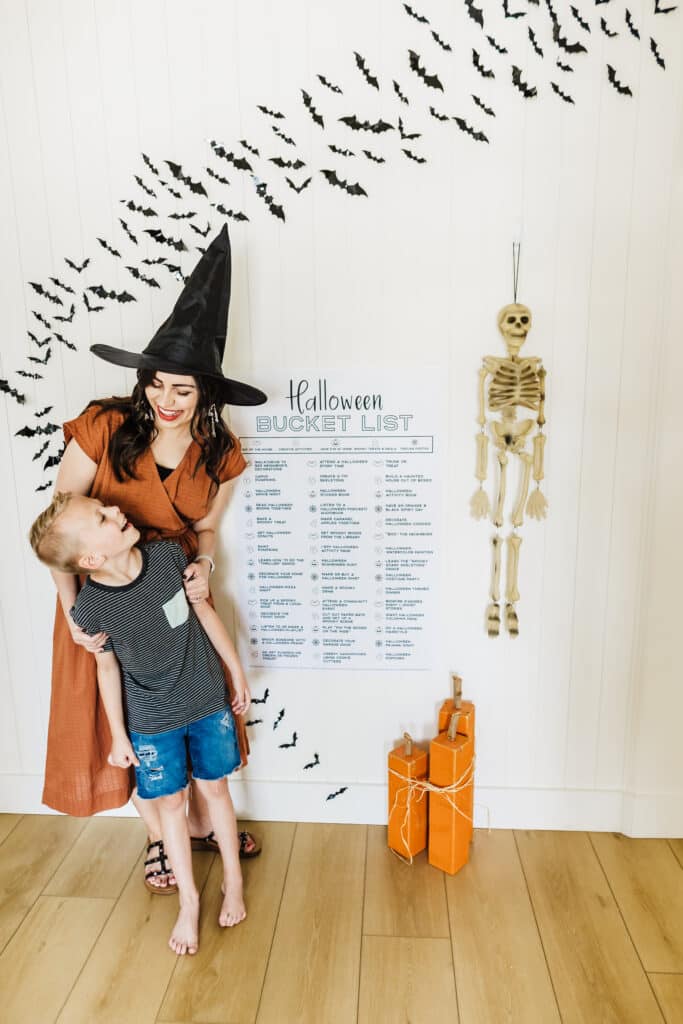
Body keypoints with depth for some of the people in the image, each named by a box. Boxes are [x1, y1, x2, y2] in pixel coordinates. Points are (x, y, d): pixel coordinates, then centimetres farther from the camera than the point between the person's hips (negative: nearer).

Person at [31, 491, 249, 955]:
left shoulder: (169, 555, -20)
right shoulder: (90, 610, -24)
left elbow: (205, 612, -6)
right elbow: (108, 667, -7)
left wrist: (237, 672, 2)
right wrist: (119, 735, 2)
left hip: (209, 701, 1)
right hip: (153, 722, -1)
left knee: (215, 788, 17)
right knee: (170, 802, 14)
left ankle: (233, 878, 40)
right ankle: (189, 900, 37)